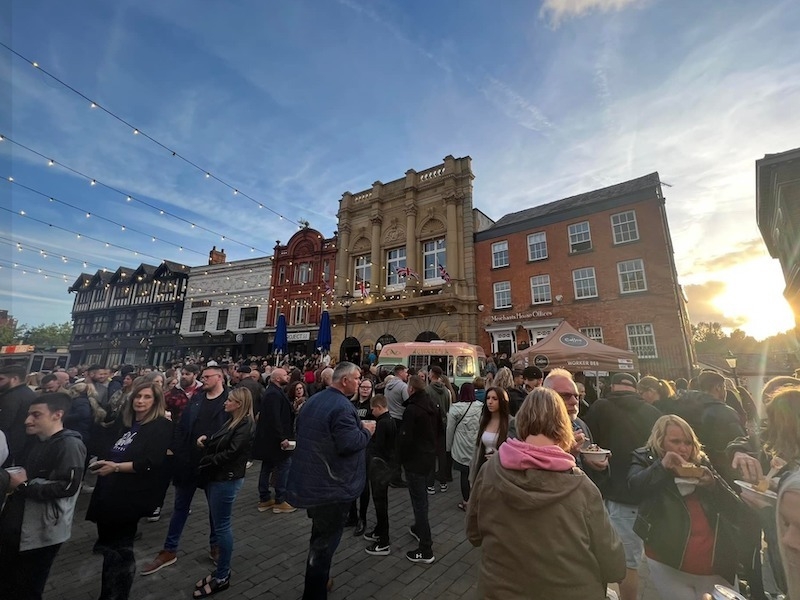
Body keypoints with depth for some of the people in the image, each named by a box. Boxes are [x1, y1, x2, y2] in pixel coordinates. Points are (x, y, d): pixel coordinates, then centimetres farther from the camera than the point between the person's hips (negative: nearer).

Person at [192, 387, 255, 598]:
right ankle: (221, 570, 31)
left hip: (227, 479, -9)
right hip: (216, 476, 9)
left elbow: (231, 453, -22)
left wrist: (206, 460, -12)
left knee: (221, 526, 2)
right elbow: (218, 444, 14)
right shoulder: (231, 420, 12)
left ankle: (222, 577, 17)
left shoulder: (246, 424, -18)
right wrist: (206, 440, -5)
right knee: (219, 524, 17)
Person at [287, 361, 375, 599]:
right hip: (331, 486, -9)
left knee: (320, 534, 28)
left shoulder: (313, 400, 6)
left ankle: (317, 579, 45)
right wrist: (366, 430, -12)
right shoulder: (342, 406, -25)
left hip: (309, 481, 10)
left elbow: (299, 431, 17)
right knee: (326, 540, 9)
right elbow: (350, 444, -31)